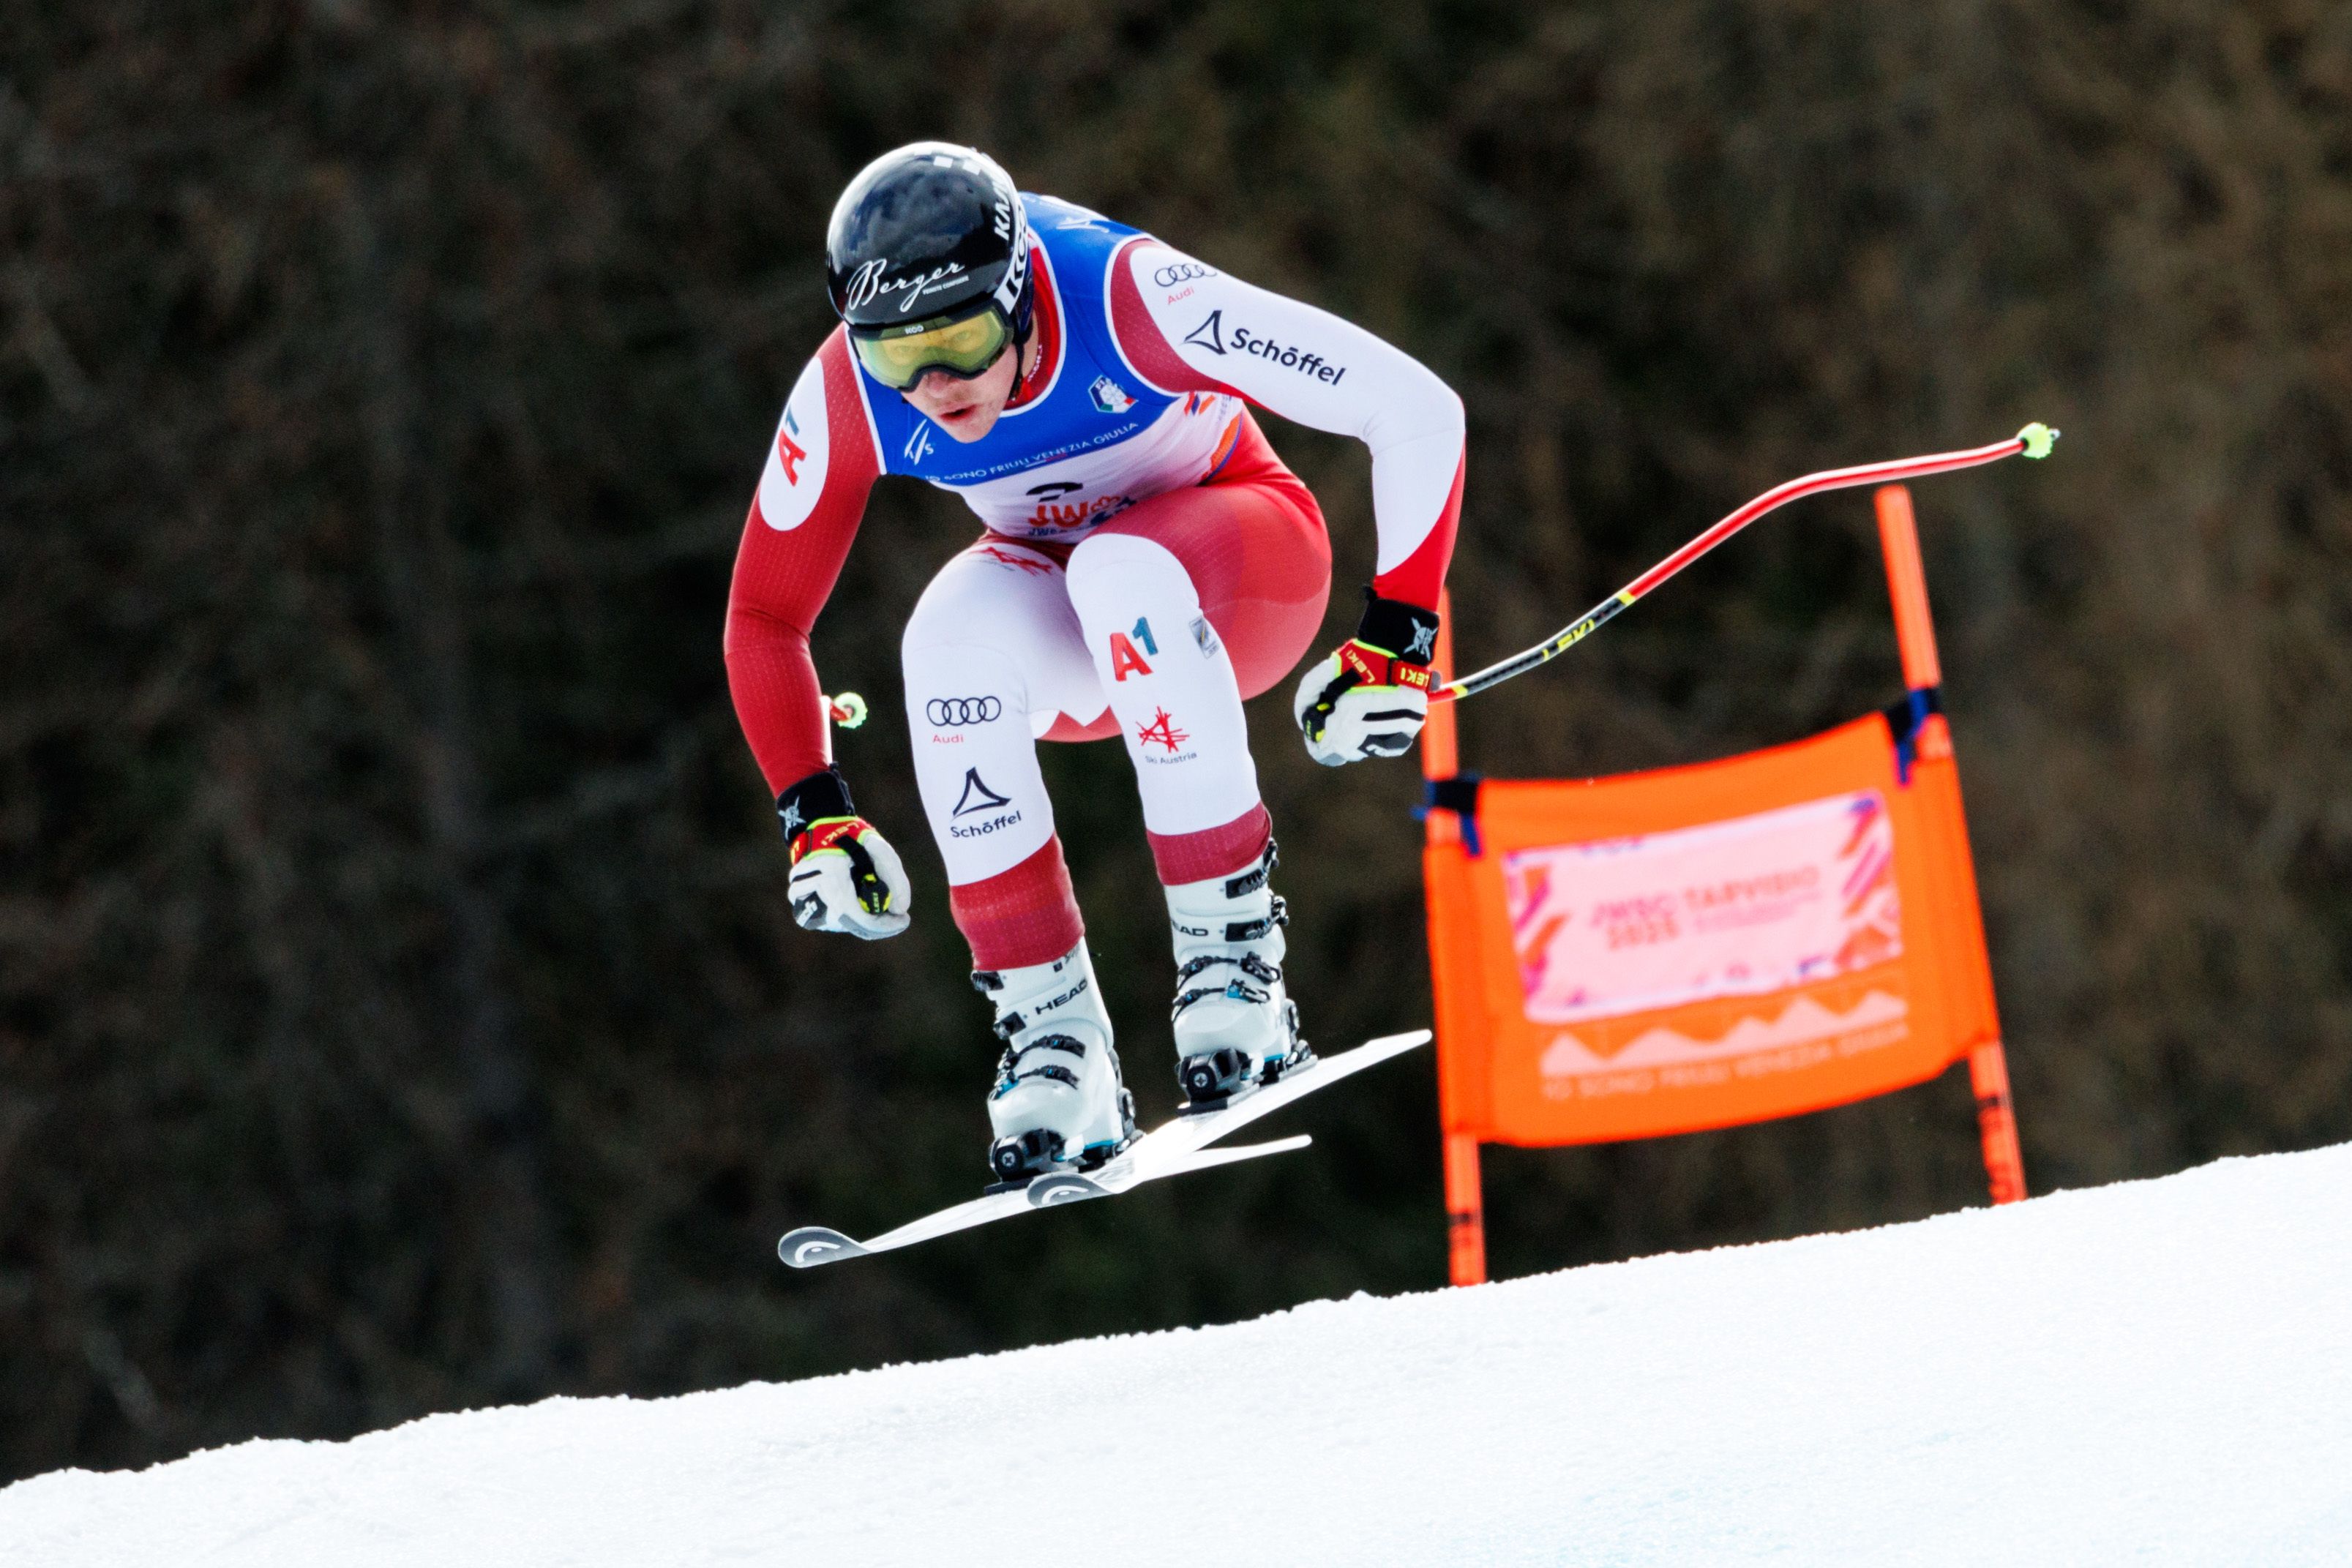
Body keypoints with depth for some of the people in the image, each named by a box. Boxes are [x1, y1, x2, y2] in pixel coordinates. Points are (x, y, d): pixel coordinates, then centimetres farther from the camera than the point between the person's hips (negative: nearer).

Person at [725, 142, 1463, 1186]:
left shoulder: (1133, 299, -33)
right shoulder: (846, 398, -22)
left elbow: (1415, 409, -28)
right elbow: (764, 618, -6)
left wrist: (1397, 639, -31)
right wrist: (814, 817, -14)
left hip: (1238, 554, -3)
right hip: (1061, 624, 3)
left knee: (1120, 575, -37)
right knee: (950, 636, -32)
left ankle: (1232, 955, -27)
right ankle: (1053, 1043, -26)